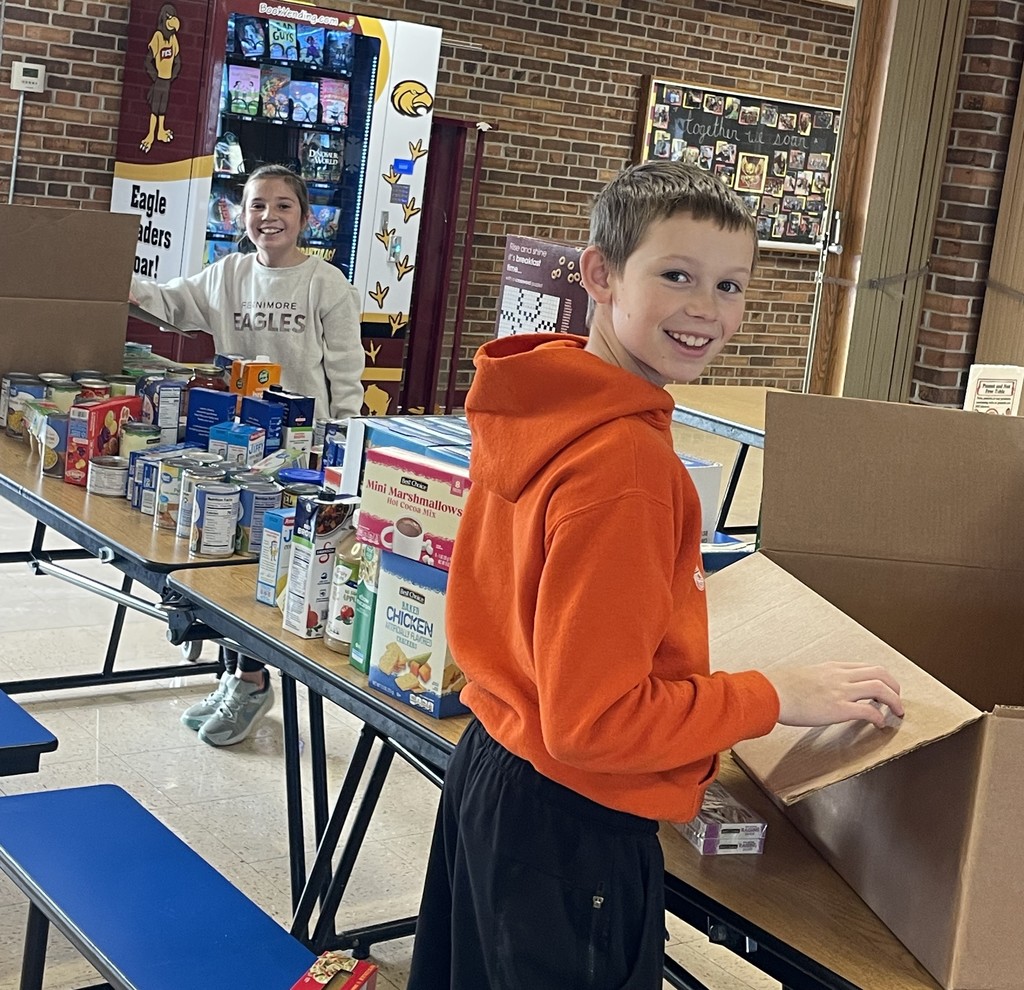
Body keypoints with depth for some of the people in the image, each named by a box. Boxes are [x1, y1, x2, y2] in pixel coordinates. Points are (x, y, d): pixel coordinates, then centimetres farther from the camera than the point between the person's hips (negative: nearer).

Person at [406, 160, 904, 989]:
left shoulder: (531, 408, -1)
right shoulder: (624, 462, -28)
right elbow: (595, 719, -27)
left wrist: (680, 600, 19)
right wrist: (777, 696, -17)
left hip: (491, 769, 9)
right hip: (573, 826, -9)